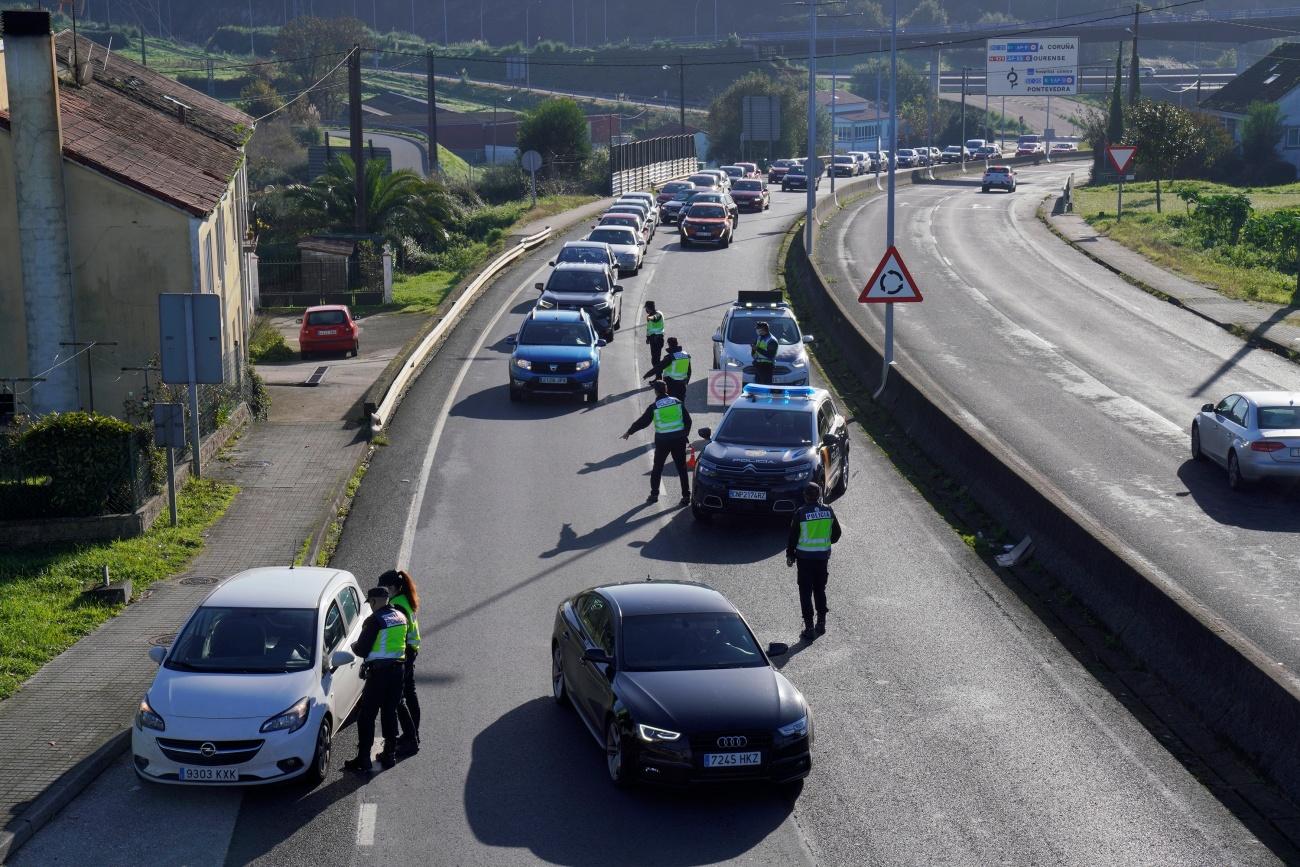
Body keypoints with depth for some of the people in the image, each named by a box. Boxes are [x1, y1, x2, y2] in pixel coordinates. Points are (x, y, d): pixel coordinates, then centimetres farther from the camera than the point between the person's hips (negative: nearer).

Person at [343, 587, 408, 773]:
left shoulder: (374, 620, -16)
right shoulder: (401, 617, 7)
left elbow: (362, 650, -16)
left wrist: (353, 646, 7)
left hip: (378, 672, -7)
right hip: (397, 670, 7)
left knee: (366, 715, 0)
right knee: (390, 712, 17)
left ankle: (364, 760, 0)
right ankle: (390, 754, 21)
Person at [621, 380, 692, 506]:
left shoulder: (654, 407, -6)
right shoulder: (677, 402, 1)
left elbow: (642, 422, 1)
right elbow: (688, 420, 4)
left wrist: (629, 432, 14)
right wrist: (685, 434, 18)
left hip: (662, 441, -2)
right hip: (679, 439, 2)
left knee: (657, 468, 15)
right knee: (682, 468, 7)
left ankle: (654, 494, 20)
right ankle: (686, 496, 4)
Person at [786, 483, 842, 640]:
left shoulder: (801, 513, -14)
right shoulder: (828, 511, -2)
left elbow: (792, 536, -7)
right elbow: (836, 534, 8)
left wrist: (790, 555, 5)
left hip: (805, 556, -4)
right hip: (823, 556, 4)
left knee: (805, 592, 3)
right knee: (820, 590, 18)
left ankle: (809, 627, 1)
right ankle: (821, 622, 23)